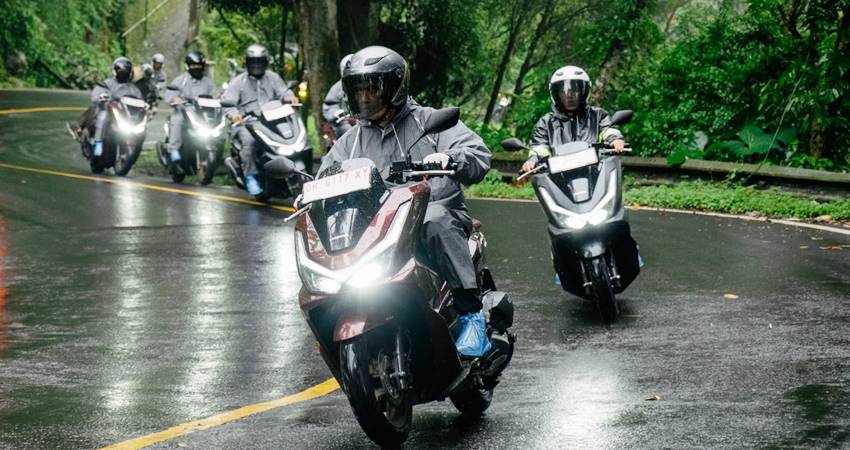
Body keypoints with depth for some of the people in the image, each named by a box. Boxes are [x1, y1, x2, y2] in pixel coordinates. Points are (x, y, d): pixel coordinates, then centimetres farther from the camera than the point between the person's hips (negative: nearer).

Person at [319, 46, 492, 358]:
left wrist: (449, 157, -27)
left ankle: (472, 314, -36)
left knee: (434, 219, -39)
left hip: (440, 214, -3)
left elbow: (479, 155, -4)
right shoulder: (351, 141, 22)